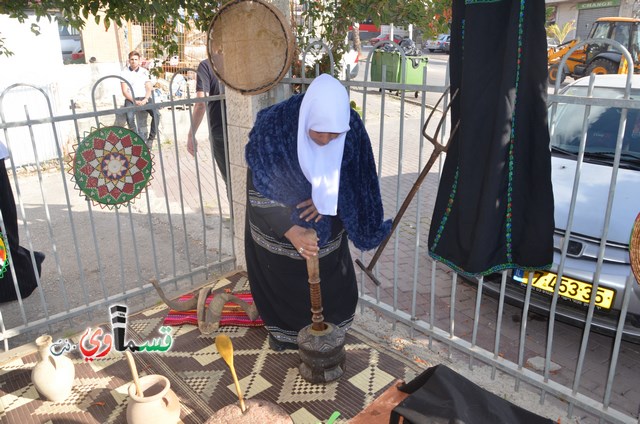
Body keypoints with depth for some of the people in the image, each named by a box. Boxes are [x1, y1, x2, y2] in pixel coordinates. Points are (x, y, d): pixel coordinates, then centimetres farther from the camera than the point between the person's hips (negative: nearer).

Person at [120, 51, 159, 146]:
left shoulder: (144, 72, 12)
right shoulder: (125, 73, 5)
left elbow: (149, 88, 7)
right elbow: (125, 91, -1)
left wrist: (145, 100, -12)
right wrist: (135, 101, -16)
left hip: (145, 98, 2)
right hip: (131, 99, -2)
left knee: (156, 114, -27)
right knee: (129, 116, -33)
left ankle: (151, 138, -14)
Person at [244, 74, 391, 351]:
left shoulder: (352, 128, -23)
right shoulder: (272, 127, -33)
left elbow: (355, 177, -7)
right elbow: (260, 191, -29)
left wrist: (327, 199, -22)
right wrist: (291, 231, -40)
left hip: (323, 219, 3)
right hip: (278, 225, -2)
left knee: (329, 275, 18)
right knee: (281, 277, 17)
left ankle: (328, 325, 46)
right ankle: (282, 328, 45)